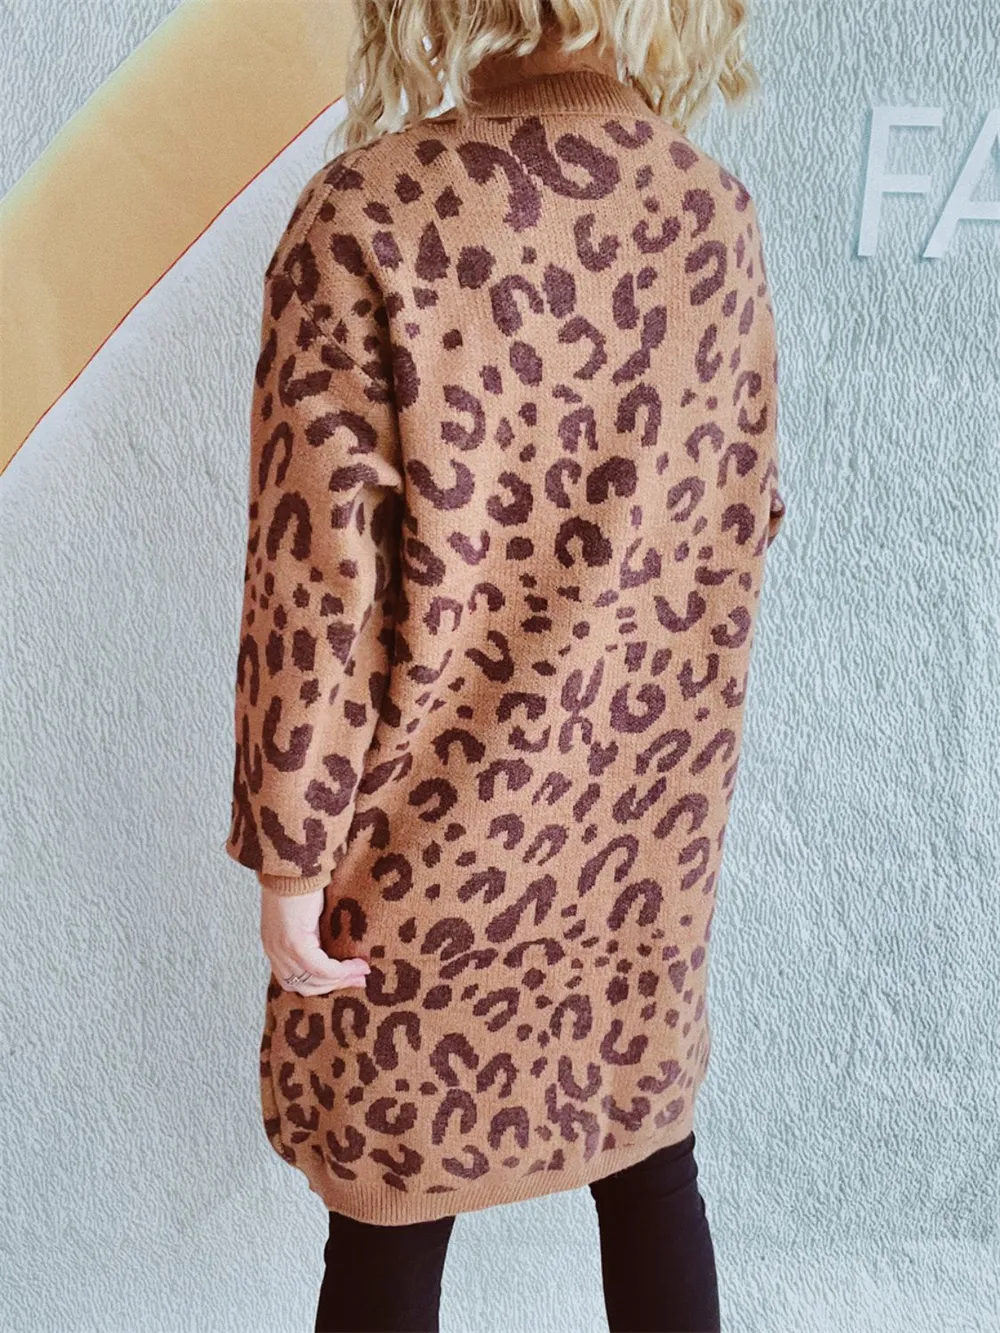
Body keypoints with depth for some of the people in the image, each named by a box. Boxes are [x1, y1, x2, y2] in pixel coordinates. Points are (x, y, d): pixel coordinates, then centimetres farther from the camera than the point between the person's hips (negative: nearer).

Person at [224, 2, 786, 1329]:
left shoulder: (365, 212, -15)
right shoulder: (717, 212, -2)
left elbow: (316, 572, -17)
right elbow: (740, 522, 5)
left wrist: (292, 854, -7)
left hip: (436, 824, -3)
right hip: (651, 812, 4)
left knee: (394, 1211, 16)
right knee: (650, 1166, 23)